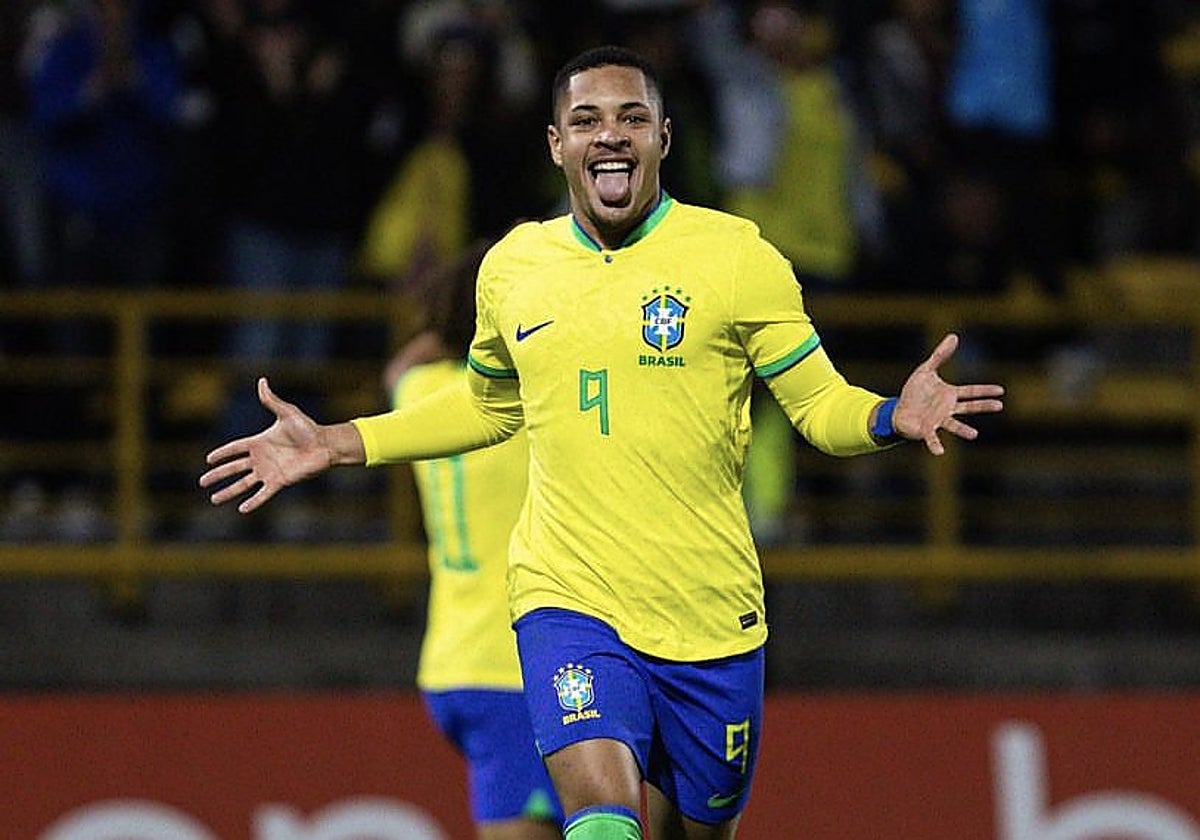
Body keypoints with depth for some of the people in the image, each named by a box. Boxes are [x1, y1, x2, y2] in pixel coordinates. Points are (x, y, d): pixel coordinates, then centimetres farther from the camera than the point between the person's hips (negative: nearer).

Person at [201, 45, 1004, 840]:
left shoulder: (736, 256, -3)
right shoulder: (511, 268, 6)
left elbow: (821, 404, 0)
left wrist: (893, 417, -22)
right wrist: (336, 444, 19)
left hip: (711, 614, 0)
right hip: (567, 598, 0)